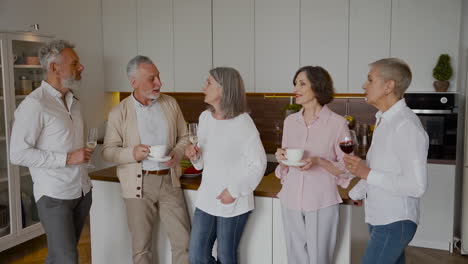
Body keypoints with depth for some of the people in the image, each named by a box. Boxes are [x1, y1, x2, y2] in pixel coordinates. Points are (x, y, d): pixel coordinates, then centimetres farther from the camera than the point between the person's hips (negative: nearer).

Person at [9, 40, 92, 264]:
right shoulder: (34, 104, -14)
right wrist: (67, 159, -19)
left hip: (82, 191, 7)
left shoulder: (74, 103, 12)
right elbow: (18, 154, -16)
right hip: (54, 195, -7)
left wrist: (84, 154, 8)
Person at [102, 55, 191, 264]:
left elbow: (184, 137, 11)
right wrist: (132, 153, -20)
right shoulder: (118, 112, -4)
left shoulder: (170, 104, 4)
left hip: (169, 180, 2)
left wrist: (177, 153, -10)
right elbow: (108, 151, -1)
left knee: (183, 241, 5)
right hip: (139, 184, -2)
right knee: (141, 247, 10)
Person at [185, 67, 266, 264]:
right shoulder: (204, 117, 4)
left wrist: (234, 191, -15)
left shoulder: (242, 123, -17)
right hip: (206, 199, 6)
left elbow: (259, 163, -15)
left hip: (233, 203, -6)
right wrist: (195, 155, -6)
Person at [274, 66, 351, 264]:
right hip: (291, 201, 5)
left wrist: (319, 162, -21)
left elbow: (346, 168, -5)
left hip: (321, 203, -4)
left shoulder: (337, 123, -9)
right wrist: (281, 158, -7)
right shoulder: (290, 121, 7)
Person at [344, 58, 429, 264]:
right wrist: (353, 194, 17)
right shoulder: (384, 121, 10)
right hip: (380, 218, 8)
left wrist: (366, 174, -21)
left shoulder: (406, 125, -19)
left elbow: (417, 186, -23)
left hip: (394, 223, -8)